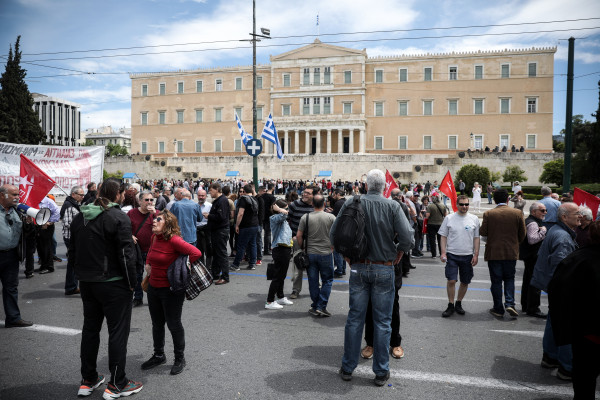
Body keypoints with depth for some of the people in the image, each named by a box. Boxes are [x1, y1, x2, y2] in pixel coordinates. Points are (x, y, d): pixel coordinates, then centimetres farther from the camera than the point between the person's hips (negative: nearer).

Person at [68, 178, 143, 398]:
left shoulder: (80, 217, 8)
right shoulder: (118, 217, -16)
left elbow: (73, 250, 15)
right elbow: (126, 254, -18)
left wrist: (81, 274, 20)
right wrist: (131, 282, -9)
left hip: (86, 282, 7)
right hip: (113, 284, -7)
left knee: (90, 328, 18)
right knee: (118, 331, 3)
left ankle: (88, 380, 29)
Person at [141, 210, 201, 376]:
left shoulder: (174, 240, -21)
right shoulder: (155, 237, 3)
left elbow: (196, 253, -30)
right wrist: (148, 264, 13)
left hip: (171, 289, -8)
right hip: (153, 286, 8)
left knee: (173, 324, 5)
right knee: (157, 323, 19)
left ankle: (180, 358, 24)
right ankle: (159, 355, 37)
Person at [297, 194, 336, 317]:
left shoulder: (306, 217, -3)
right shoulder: (331, 217, -5)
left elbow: (299, 235, -2)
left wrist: (302, 248, 11)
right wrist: (332, 247, 9)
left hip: (310, 254, 1)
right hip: (326, 253, -1)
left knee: (313, 281, 10)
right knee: (327, 280, 9)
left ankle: (315, 307, 17)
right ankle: (321, 307, 3)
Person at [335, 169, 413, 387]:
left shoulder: (351, 203, -5)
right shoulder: (392, 206, -9)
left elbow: (333, 234, -3)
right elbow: (407, 237, -16)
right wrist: (398, 254, 4)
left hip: (358, 268, 2)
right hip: (384, 270, -1)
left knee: (354, 318, 12)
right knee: (382, 321, 9)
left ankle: (348, 367, 22)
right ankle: (381, 372, 18)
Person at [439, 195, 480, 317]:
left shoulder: (474, 219, 4)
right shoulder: (449, 218, 1)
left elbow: (476, 238, 7)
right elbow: (443, 237, 4)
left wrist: (476, 254, 1)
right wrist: (443, 252, -5)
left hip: (467, 255, 2)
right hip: (452, 255, -2)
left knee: (465, 282, 9)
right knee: (451, 281, -7)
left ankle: (458, 303, 26)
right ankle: (450, 305, 7)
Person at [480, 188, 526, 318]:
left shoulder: (488, 214, -9)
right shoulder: (517, 213, -3)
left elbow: (483, 233, -9)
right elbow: (522, 234, 2)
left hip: (493, 252, -1)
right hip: (511, 252, 2)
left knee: (496, 281, 7)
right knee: (509, 278, 16)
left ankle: (498, 309, 13)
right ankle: (509, 303, 1)